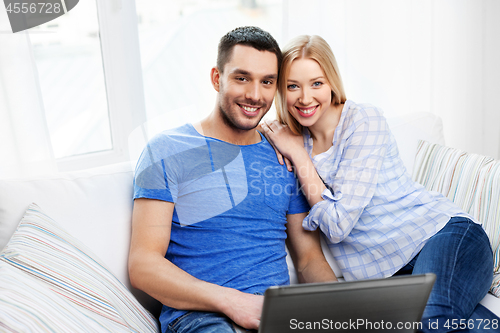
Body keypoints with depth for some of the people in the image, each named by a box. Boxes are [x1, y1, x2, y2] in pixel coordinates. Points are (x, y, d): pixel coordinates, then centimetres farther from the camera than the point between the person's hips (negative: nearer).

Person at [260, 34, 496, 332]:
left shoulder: (364, 121, -8)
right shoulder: (297, 140, 9)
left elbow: (338, 223, -13)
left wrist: (298, 155, -8)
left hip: (443, 233, -4)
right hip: (385, 271, 5)